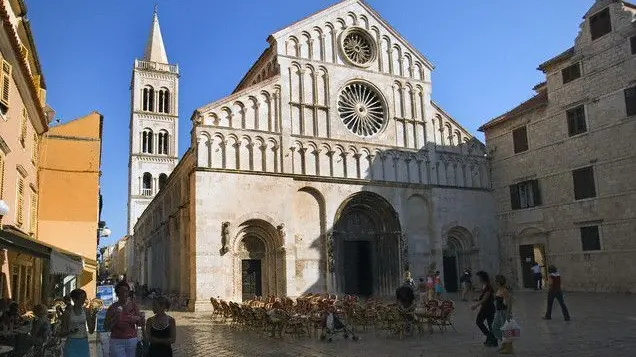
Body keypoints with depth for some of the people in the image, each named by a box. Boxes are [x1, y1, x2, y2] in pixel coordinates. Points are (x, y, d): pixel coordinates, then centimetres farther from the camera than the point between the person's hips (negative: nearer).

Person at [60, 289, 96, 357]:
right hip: (72, 344, -3)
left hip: (84, 344, 3)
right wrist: (70, 331, -23)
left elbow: (91, 331, 2)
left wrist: (93, 316, -9)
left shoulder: (86, 311, 3)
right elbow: (62, 333, -2)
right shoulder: (68, 312, -5)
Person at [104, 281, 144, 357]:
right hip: (117, 342, -2)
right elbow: (106, 327, -4)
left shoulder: (133, 305, 4)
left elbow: (142, 323, 9)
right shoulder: (112, 308, -2)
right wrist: (115, 318, -18)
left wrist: (137, 319, -11)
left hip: (132, 341, 2)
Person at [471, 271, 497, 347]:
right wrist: (480, 306, 21)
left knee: (490, 324, 1)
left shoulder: (488, 287, -21)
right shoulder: (483, 285, 7)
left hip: (489, 308, -9)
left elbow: (485, 298, -25)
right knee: (478, 321, 10)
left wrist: (476, 305, -27)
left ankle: (494, 342, 14)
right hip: (484, 307, 9)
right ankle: (489, 337, 22)